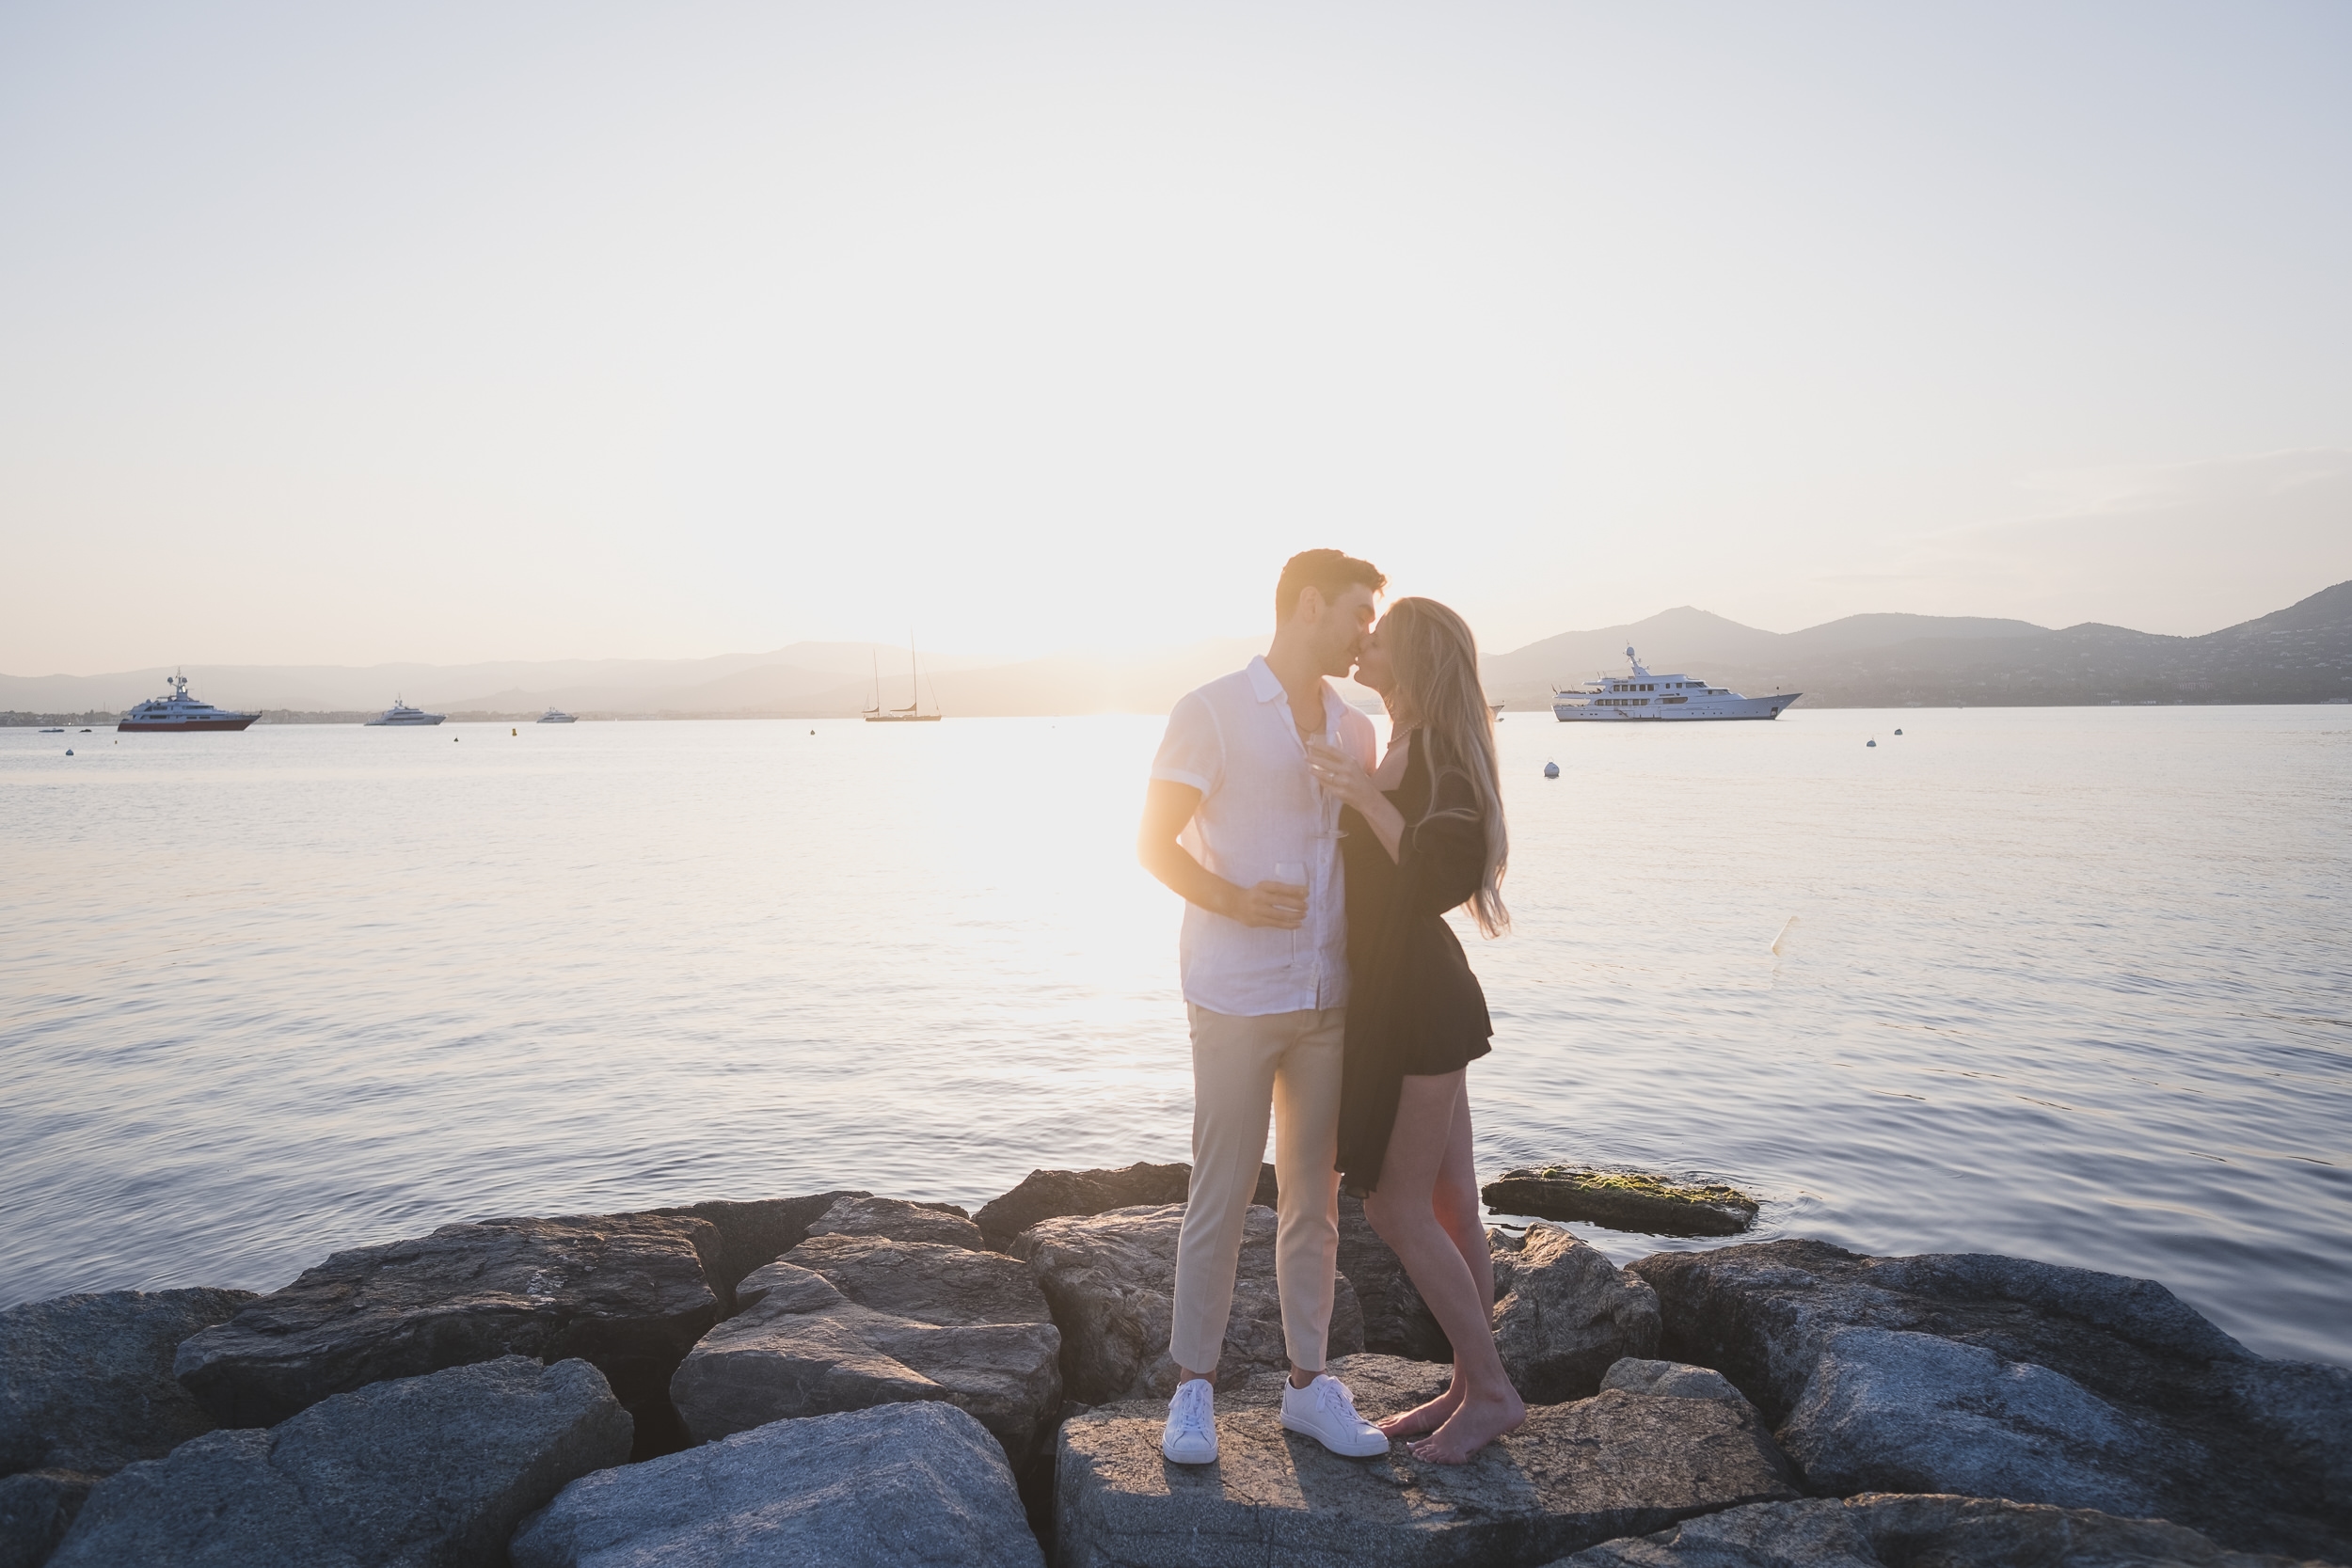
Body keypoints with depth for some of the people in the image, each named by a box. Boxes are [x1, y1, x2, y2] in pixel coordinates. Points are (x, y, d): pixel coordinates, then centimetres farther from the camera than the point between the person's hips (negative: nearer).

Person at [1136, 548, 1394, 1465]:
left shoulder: (1353, 731, 12)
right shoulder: (1212, 714, -5)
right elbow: (1154, 844, -6)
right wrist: (1235, 901, -21)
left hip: (1328, 1000, 5)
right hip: (1236, 999, -5)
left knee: (1314, 1198, 11)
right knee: (1220, 1198, 2)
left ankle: (1308, 1384, 24)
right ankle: (1194, 1387, 19)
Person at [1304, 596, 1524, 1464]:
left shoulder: (1439, 754, -16)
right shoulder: (1401, 751, 13)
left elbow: (1444, 880, -26)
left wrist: (1368, 800, -29)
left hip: (1422, 1004, -9)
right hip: (1403, 998, 9)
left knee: (1396, 1207, -2)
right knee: (1447, 1204, 14)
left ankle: (1492, 1390, 11)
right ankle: (1470, 1386, 25)